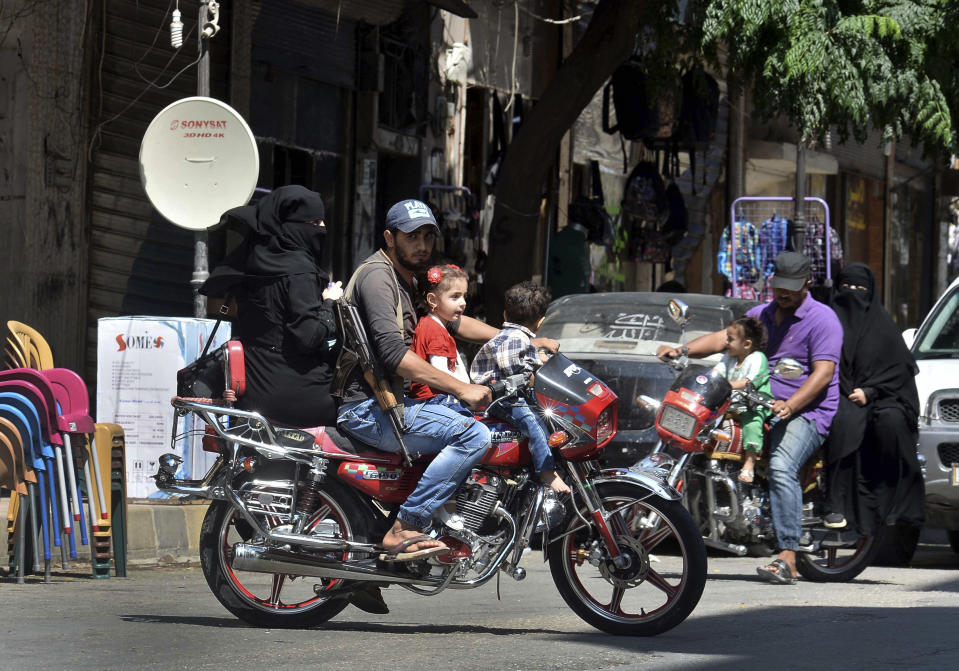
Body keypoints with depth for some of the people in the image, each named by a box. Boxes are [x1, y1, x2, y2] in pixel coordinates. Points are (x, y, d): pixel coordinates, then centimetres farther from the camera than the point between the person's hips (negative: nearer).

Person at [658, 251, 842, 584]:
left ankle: (787, 558, -38)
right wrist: (682, 350, -6)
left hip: (808, 411, -9)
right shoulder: (761, 314, 19)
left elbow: (824, 372, -12)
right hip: (764, 407, 9)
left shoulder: (822, 319, -3)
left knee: (781, 468, -30)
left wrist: (789, 406, -25)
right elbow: (723, 338, 12)